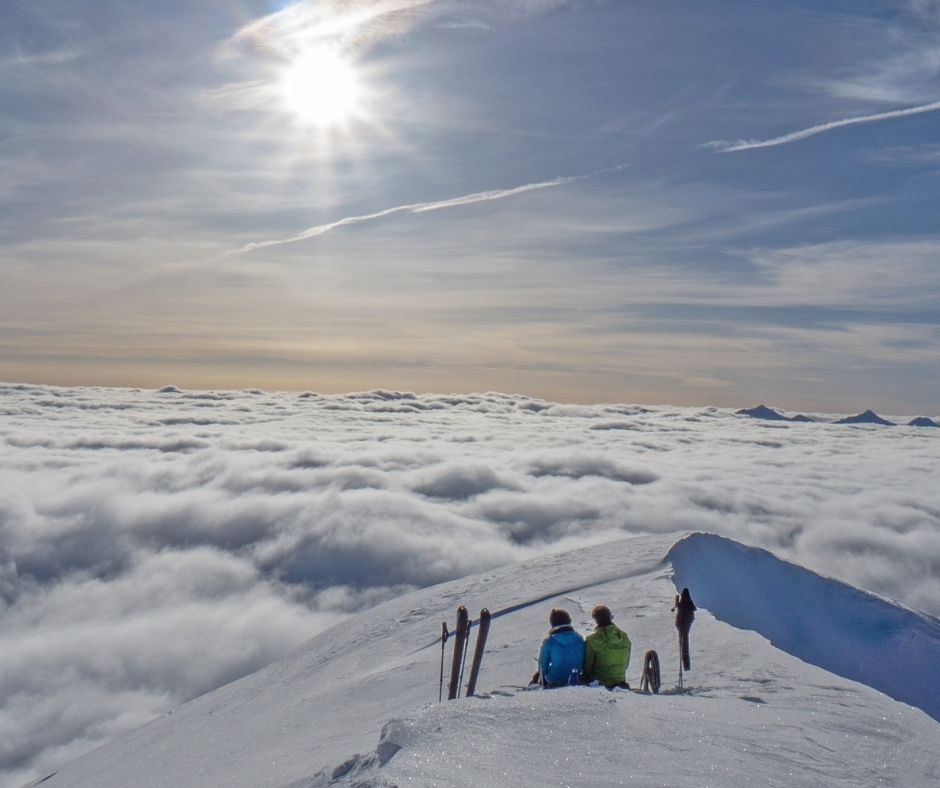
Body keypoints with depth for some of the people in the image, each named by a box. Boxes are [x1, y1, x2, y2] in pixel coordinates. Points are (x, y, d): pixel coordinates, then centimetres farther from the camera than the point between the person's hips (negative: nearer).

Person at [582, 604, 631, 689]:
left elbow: (587, 664, -7)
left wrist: (587, 678, 13)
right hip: (620, 681, 5)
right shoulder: (624, 636, -3)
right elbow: (626, 662, 8)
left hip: (599, 682, -5)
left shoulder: (591, 640, -18)